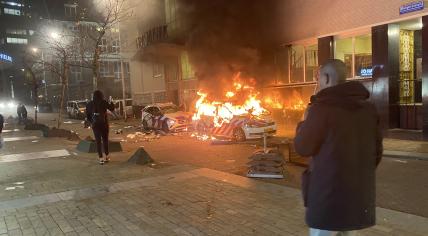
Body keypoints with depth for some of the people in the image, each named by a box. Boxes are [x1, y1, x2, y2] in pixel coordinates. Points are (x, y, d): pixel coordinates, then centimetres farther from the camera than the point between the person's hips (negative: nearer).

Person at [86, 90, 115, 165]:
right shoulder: (104, 103, -6)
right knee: (105, 139, 13)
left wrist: (91, 122, 16)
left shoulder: (90, 104, 0)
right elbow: (112, 108, 3)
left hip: (95, 124, 1)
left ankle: (100, 158, 0)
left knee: (98, 141, 4)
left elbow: (87, 115, 3)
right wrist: (111, 102, 18)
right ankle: (107, 156, 21)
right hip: (104, 124, -1)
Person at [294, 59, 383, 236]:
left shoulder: (321, 107, -15)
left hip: (328, 195, -6)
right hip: (360, 194, 6)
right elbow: (376, 151, 10)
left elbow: (302, 148, -8)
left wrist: (305, 122, 9)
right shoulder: (368, 108, 5)